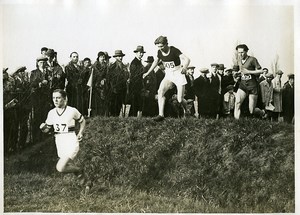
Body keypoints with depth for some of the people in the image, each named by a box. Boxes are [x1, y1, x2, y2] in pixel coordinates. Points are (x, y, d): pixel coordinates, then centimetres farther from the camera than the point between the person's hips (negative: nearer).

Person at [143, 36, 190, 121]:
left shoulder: (174, 50, -18)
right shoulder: (159, 52, -3)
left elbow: (187, 59, -28)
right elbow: (156, 61, 18)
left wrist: (184, 67, -49)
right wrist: (148, 72, 19)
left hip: (179, 74, -5)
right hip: (168, 75, 5)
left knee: (180, 100, -9)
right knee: (160, 91, -18)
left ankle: (186, 110, 24)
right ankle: (161, 115, -16)